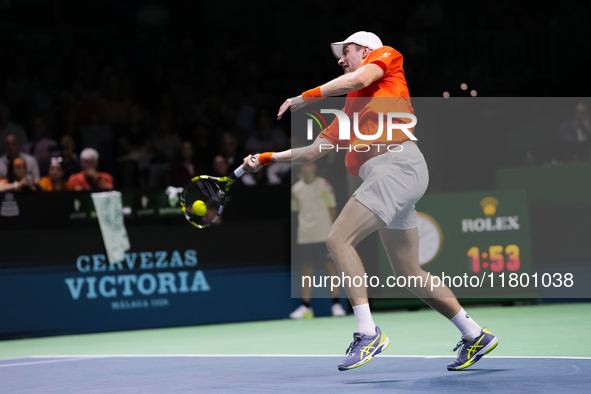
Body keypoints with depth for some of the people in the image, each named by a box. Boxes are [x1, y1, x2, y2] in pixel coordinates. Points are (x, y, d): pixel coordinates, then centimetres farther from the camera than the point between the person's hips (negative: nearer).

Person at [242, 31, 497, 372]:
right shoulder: (349, 109, 29)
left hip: (397, 164, -9)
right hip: (383, 177, 9)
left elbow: (360, 79, -10)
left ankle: (368, 333, -22)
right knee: (409, 273, 10)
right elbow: (313, 152, 28)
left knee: (339, 240, -18)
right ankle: (476, 336, 18)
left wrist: (305, 97, -5)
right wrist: (267, 158, 22)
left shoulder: (386, 55, 11)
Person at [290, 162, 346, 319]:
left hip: (323, 235, -3)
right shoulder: (296, 188, 9)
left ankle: (336, 304, 0)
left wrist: (331, 228, -3)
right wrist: (302, 226, 6)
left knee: (329, 266, -3)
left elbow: (332, 208, 3)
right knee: (307, 269, 4)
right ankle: (305, 307, 7)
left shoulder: (324, 185, 0)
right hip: (304, 236, 3)